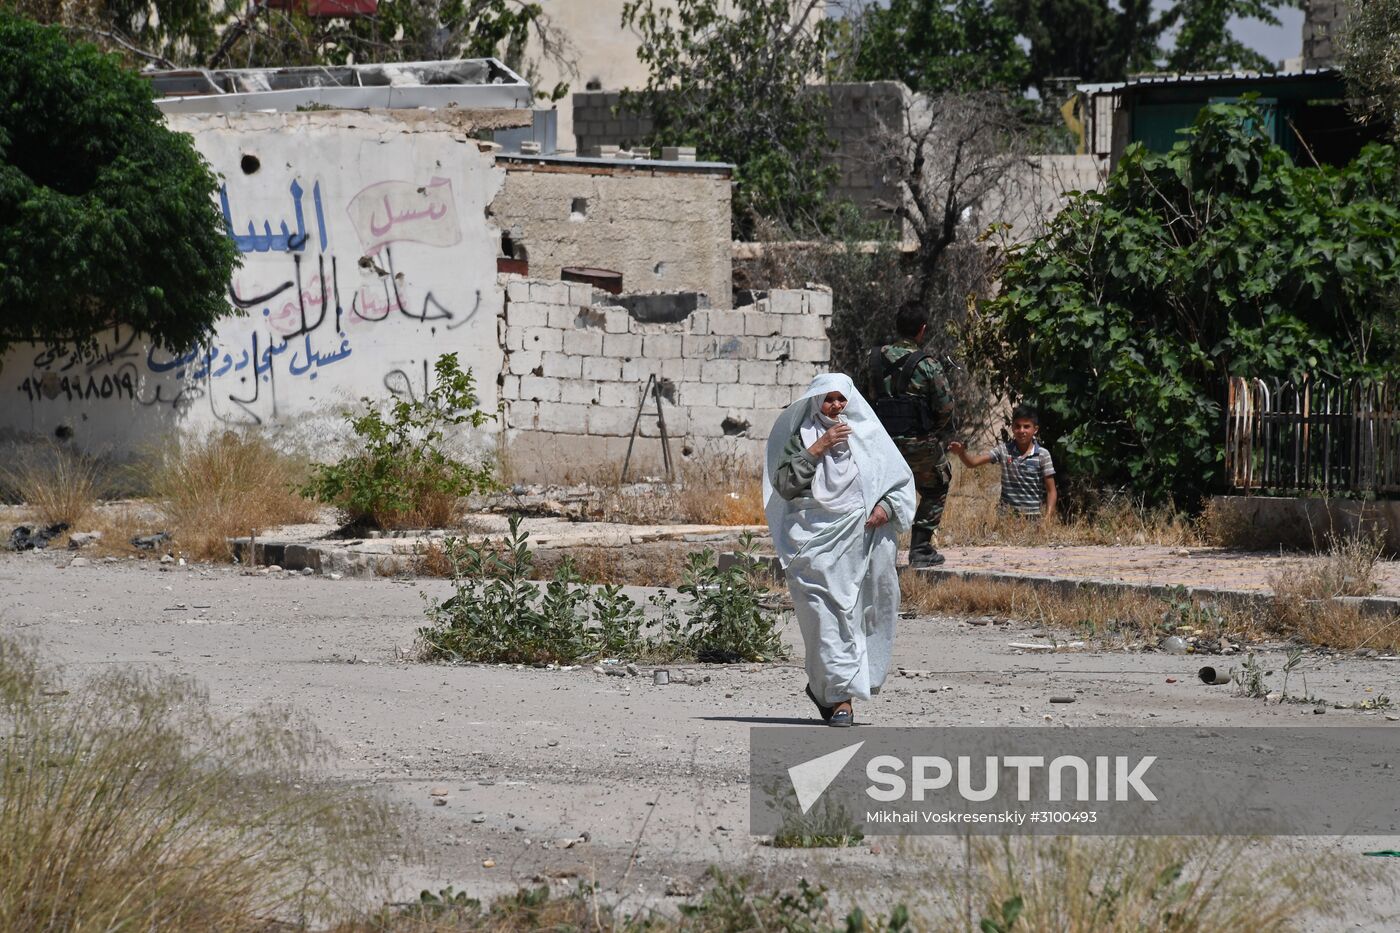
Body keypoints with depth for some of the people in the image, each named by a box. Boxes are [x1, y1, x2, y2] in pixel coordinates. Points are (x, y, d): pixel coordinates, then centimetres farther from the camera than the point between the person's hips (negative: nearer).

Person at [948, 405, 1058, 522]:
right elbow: (972, 462, -7)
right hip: (1007, 515, 2)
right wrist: (961, 452, -29)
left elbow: (1051, 491, -2)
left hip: (1033, 516, -2)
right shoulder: (1004, 450, 0)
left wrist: (1048, 518, -11)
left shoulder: (1043, 455, -5)